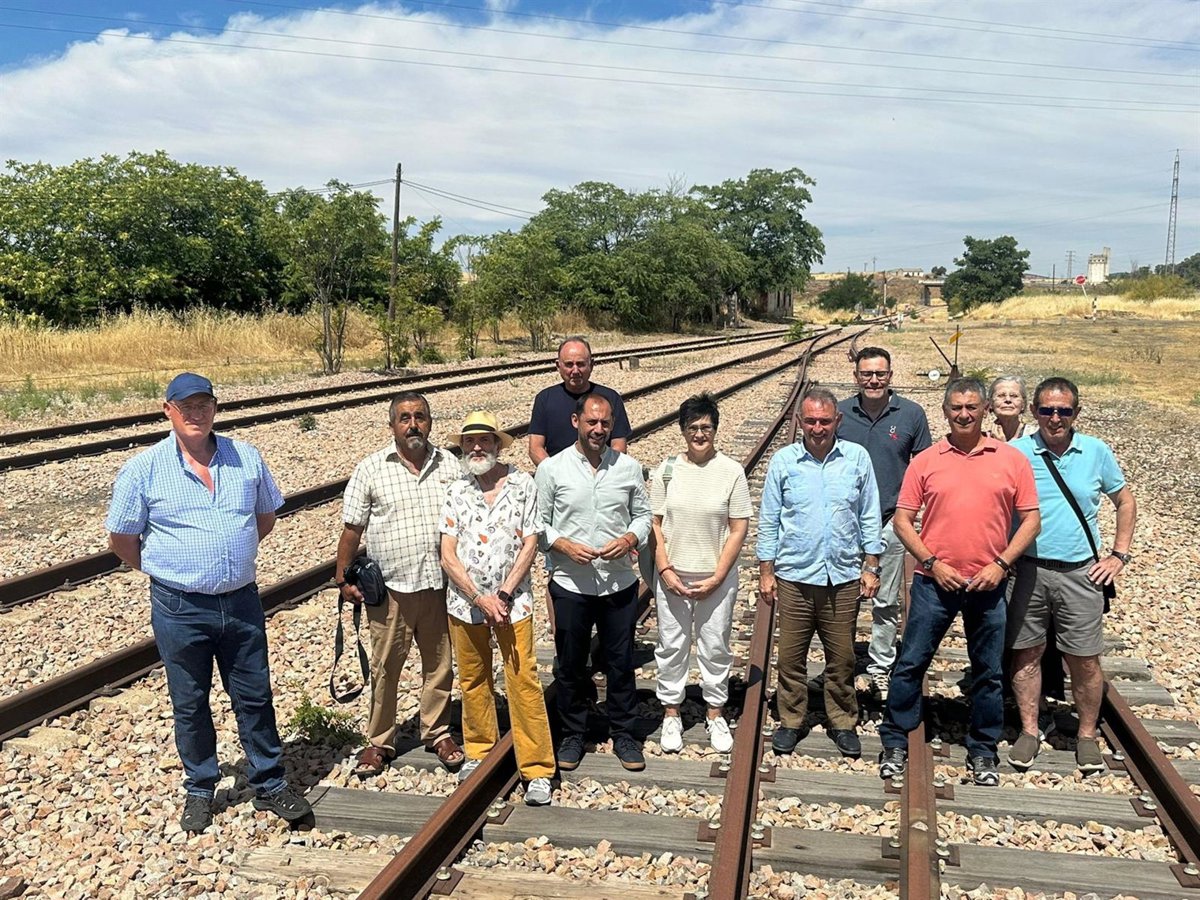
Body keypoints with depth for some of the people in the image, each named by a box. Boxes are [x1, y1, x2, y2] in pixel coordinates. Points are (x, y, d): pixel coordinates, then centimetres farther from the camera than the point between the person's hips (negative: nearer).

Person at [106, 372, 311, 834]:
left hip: (242, 601, 2)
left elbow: (266, 516, 15)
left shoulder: (246, 458, 1)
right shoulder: (142, 470, -8)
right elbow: (122, 539, 1)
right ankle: (199, 790, 31)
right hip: (180, 609, -2)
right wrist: (168, 572, 8)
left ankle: (270, 785, 26)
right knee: (189, 704, 13)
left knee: (255, 698, 11)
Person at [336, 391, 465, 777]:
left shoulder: (450, 466, 3)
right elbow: (352, 528, 1)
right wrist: (343, 578, -1)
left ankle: (438, 733, 30)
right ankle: (379, 742, 22)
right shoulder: (370, 469, -3)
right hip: (390, 587, -2)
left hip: (441, 584, 2)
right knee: (384, 667, 8)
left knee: (440, 664, 12)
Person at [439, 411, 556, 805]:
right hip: (465, 602, 2)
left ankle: (537, 769, 3)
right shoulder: (456, 492, 3)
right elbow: (447, 555, -1)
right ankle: (478, 750, 33)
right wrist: (480, 598, -11)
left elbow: (529, 545, -4)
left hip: (512, 601, -2)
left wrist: (503, 594, -11)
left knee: (524, 683, -4)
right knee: (473, 681, 14)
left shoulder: (522, 485, -1)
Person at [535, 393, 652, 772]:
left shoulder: (629, 467, 2)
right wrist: (564, 545, -17)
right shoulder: (552, 468, -4)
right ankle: (572, 734, 28)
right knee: (571, 665, 11)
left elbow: (643, 513, 10)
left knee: (621, 662, 10)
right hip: (570, 584, -1)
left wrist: (630, 539, -10)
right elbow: (538, 523, 0)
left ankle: (624, 734, 26)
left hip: (620, 583, 2)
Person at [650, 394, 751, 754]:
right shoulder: (666, 469, -2)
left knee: (715, 648, 11)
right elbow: (655, 525, 1)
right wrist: (665, 571, -8)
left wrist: (716, 578, -10)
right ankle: (671, 714, 26)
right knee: (672, 646, 11)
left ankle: (715, 714, 28)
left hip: (717, 579, -1)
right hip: (672, 577, 1)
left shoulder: (731, 471, -7)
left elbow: (739, 529, -5)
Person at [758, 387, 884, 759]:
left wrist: (871, 567, 3)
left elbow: (870, 517, 6)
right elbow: (768, 520, 3)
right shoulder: (783, 461, -2)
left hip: (843, 577, 0)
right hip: (794, 577, 0)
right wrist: (766, 571, 1)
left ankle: (843, 723, 26)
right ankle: (791, 721, 24)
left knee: (842, 658, 10)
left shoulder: (857, 458, 0)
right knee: (790, 656, 8)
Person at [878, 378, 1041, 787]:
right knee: (911, 664, 3)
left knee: (988, 673, 10)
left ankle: (983, 751, 25)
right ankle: (895, 743, 17)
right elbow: (903, 521, 2)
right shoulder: (925, 461, 1)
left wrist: (1001, 564, -8)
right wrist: (931, 563, -9)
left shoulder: (1012, 459, 1)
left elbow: (1031, 519, 3)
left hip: (987, 584, 1)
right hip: (935, 582, 0)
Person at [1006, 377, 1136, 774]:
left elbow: (1125, 502, 13)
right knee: (1026, 654, 7)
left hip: (1081, 574, 1)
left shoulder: (1096, 452, 1)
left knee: (1085, 661, 5)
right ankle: (1029, 731, 21)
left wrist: (1119, 555, 7)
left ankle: (1087, 736, 22)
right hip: (1028, 572, 0)